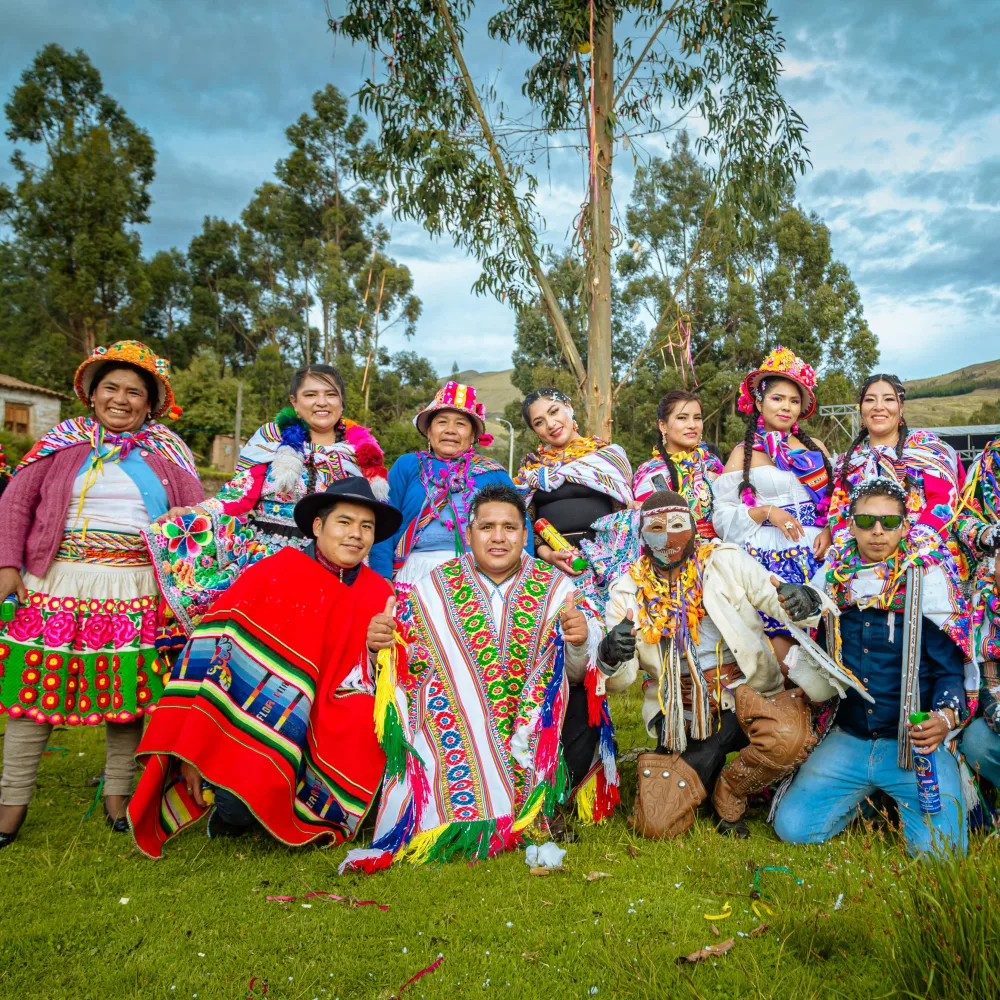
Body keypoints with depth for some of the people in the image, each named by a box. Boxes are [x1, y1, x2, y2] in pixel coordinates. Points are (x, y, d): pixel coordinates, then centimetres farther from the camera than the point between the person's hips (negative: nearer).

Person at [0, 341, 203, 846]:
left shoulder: (166, 452, 9)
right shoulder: (62, 442, 8)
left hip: (134, 589, 1)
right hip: (58, 581, 0)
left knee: (127, 689, 5)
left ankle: (117, 792, 21)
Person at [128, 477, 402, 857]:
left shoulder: (380, 596, 3)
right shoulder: (272, 572, -7)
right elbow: (214, 654, -11)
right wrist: (191, 753, -16)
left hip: (326, 746, 4)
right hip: (252, 734, -4)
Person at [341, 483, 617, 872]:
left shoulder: (555, 588, 3)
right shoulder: (434, 589, 2)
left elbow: (576, 673, -2)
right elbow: (401, 669, 2)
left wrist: (581, 642, -24)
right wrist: (381, 647, -19)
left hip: (535, 734, 1)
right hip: (454, 734, 0)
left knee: (585, 722, -25)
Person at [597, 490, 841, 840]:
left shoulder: (727, 561, -3)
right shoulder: (629, 589, 0)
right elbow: (618, 681, -2)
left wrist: (807, 603, -29)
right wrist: (611, 656, -26)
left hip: (747, 694, -1)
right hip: (684, 717, 1)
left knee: (789, 735, -34)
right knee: (656, 824, -11)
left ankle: (730, 791, -1)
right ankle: (704, 776, 23)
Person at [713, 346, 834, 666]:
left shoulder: (815, 448, 15)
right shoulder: (744, 453, 5)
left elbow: (835, 501, 17)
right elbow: (723, 513, 0)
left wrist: (828, 532, -2)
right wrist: (766, 512, -13)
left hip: (815, 554, 3)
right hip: (770, 558, -3)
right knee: (781, 634, -11)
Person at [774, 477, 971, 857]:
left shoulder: (928, 577, -4)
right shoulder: (831, 577, 4)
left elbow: (949, 668, -4)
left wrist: (946, 715, -21)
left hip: (915, 742, -2)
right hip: (848, 738, 3)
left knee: (938, 848, -19)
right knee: (792, 826, -8)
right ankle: (867, 797, 20)